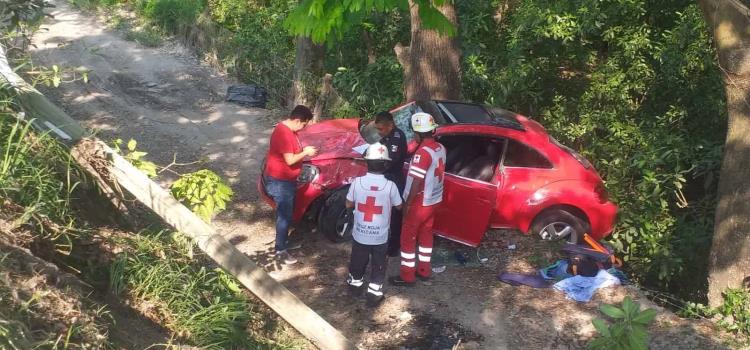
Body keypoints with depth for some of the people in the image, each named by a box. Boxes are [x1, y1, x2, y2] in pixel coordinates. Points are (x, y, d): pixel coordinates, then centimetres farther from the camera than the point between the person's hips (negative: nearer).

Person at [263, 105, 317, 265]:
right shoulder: (284, 133, -26)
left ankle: (282, 240, 37)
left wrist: (304, 151, 7)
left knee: (285, 214, 22)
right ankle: (281, 251, 8)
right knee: (284, 216, -2)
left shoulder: (287, 129, 7)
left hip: (285, 179, 10)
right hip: (280, 182, -10)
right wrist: (306, 152, -14)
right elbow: (290, 160, -26)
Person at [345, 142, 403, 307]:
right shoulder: (390, 185, -17)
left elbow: (349, 204, 0)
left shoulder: (357, 182, -14)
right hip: (380, 236, -2)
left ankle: (355, 283, 42)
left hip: (360, 233, 2)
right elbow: (398, 206, 0)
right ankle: (374, 293, 19)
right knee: (378, 264, 16)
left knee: (358, 261, 24)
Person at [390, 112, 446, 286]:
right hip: (433, 200, 8)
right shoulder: (440, 148, 0)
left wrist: (407, 204, -17)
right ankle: (424, 270, 32)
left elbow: (417, 182, -25)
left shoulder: (423, 152, -26)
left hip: (419, 203, -8)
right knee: (425, 234, 21)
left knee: (408, 238, 5)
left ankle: (407, 276, 13)